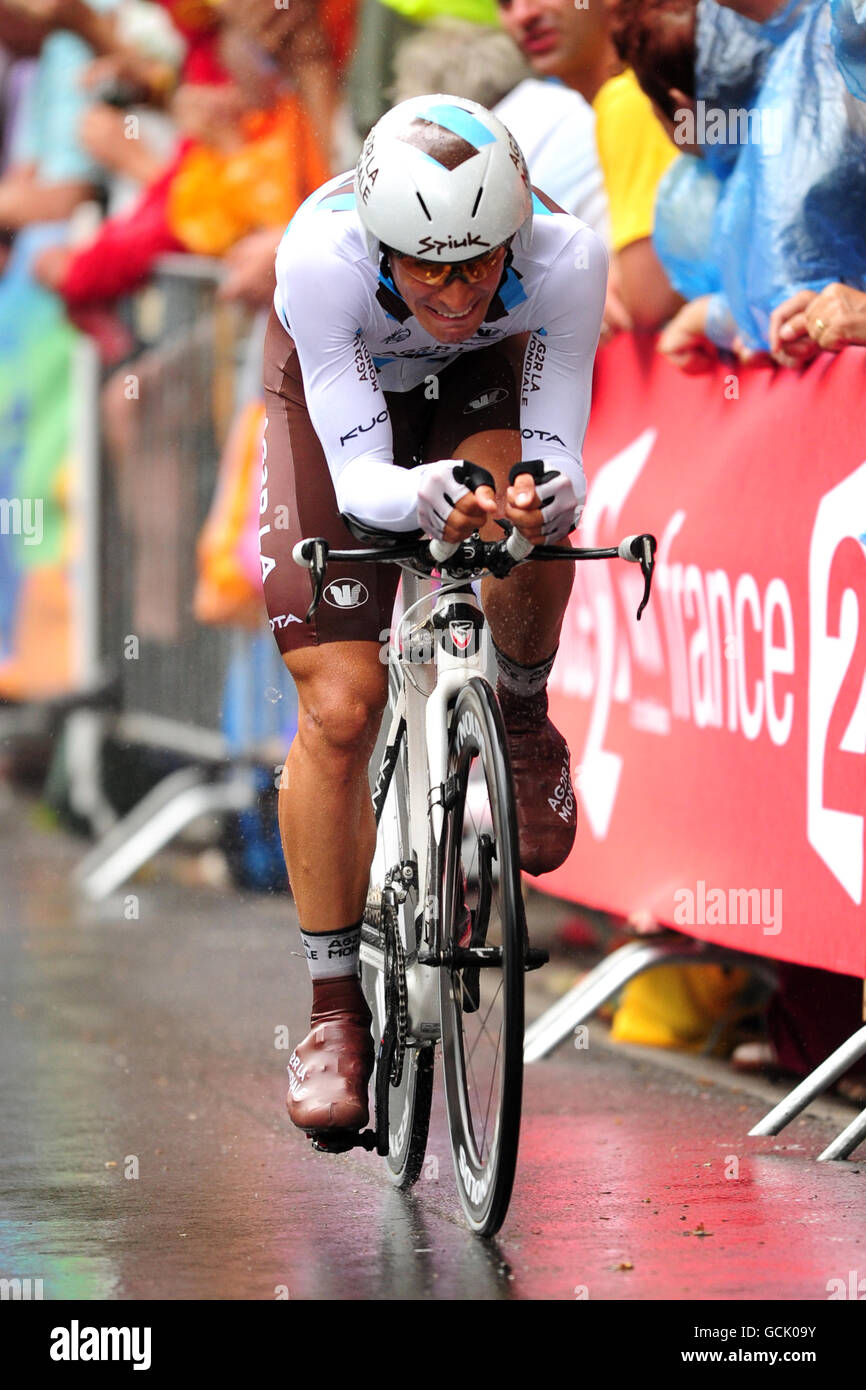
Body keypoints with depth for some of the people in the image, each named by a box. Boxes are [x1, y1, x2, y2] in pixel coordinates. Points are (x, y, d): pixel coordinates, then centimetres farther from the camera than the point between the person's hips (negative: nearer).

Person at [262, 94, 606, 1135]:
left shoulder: (564, 257, -36)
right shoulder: (321, 259, -39)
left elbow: (559, 454, -29)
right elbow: (359, 477, -36)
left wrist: (547, 494, -53)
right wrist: (421, 499, -59)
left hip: (481, 383, 1)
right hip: (336, 393, -1)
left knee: (533, 526, -35)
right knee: (338, 707, -11)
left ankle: (522, 720, -1)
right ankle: (336, 1016, 3)